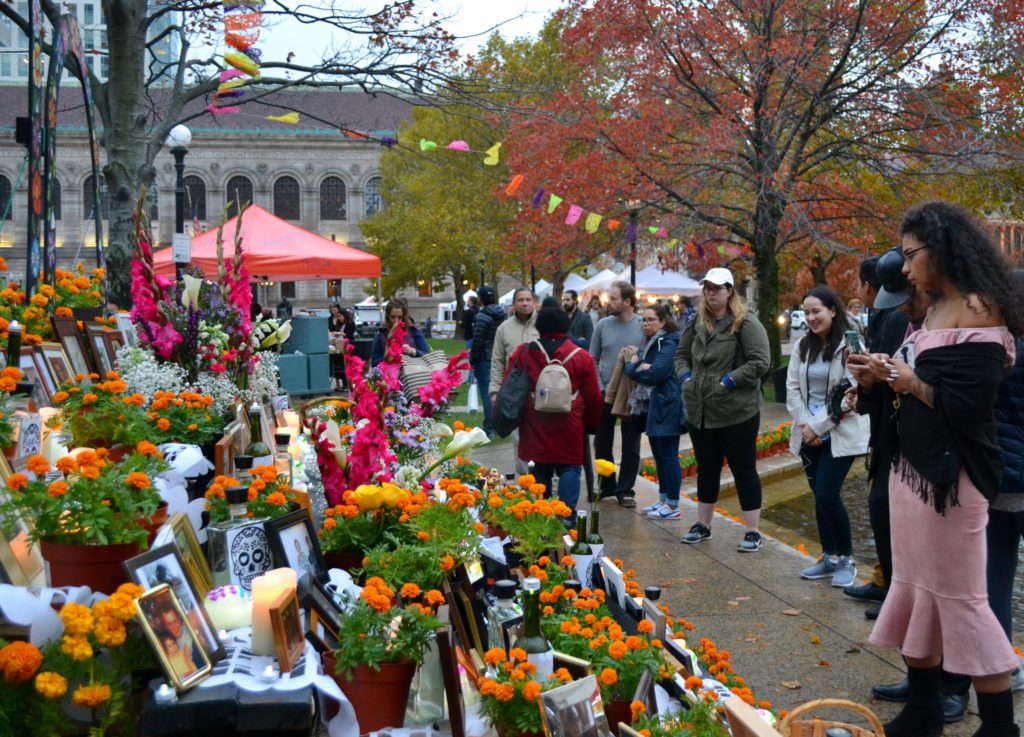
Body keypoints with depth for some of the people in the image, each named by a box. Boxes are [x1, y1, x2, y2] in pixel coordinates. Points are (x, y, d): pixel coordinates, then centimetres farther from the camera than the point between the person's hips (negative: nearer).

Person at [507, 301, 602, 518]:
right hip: (569, 429, -1)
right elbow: (593, 396, 4)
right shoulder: (582, 357, 0)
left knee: (540, 472, 12)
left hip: (534, 427, 1)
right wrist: (591, 424, 18)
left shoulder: (522, 353, 1)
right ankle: (567, 516, -4)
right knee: (569, 470, 7)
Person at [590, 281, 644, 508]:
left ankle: (625, 490, 16)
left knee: (631, 446, 6)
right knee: (602, 443, 11)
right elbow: (593, 360, 4)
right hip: (605, 394, 2)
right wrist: (600, 388, -3)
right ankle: (606, 486, 26)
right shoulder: (603, 325, 0)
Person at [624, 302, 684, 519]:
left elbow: (656, 373, -23)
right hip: (650, 407, 10)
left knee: (668, 456, -5)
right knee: (659, 455, 15)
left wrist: (637, 368, -7)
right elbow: (630, 369, 9)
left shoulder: (668, 343, -13)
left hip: (667, 407, -10)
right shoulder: (648, 343, 15)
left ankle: (673, 507, 1)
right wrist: (638, 366, -12)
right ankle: (663, 500, 24)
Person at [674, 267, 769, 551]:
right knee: (706, 469, 17)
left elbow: (760, 362, -16)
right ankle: (703, 525, 30)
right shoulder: (697, 323, 11)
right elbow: (682, 355, 21)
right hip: (700, 411, 6)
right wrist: (685, 377, 2)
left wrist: (729, 381, -19)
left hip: (737, 412, -6)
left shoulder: (745, 323, -10)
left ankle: (753, 532, 10)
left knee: (744, 470, 2)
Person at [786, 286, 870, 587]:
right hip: (809, 433, 6)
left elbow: (850, 394, -15)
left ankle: (846, 559, 5)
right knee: (820, 495, 9)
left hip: (840, 433, -6)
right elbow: (792, 387, 5)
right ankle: (829, 557, 20)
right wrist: (804, 424, -7)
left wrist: (818, 426, -13)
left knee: (827, 494, -12)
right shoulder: (802, 346, 8)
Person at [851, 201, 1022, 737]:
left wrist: (902, 378, -10)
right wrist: (883, 377, 2)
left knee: (959, 596, -2)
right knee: (914, 586, 13)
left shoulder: (979, 309, -14)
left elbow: (967, 404, -22)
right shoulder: (934, 310, 13)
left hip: (951, 473, -9)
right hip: (911, 465, 9)